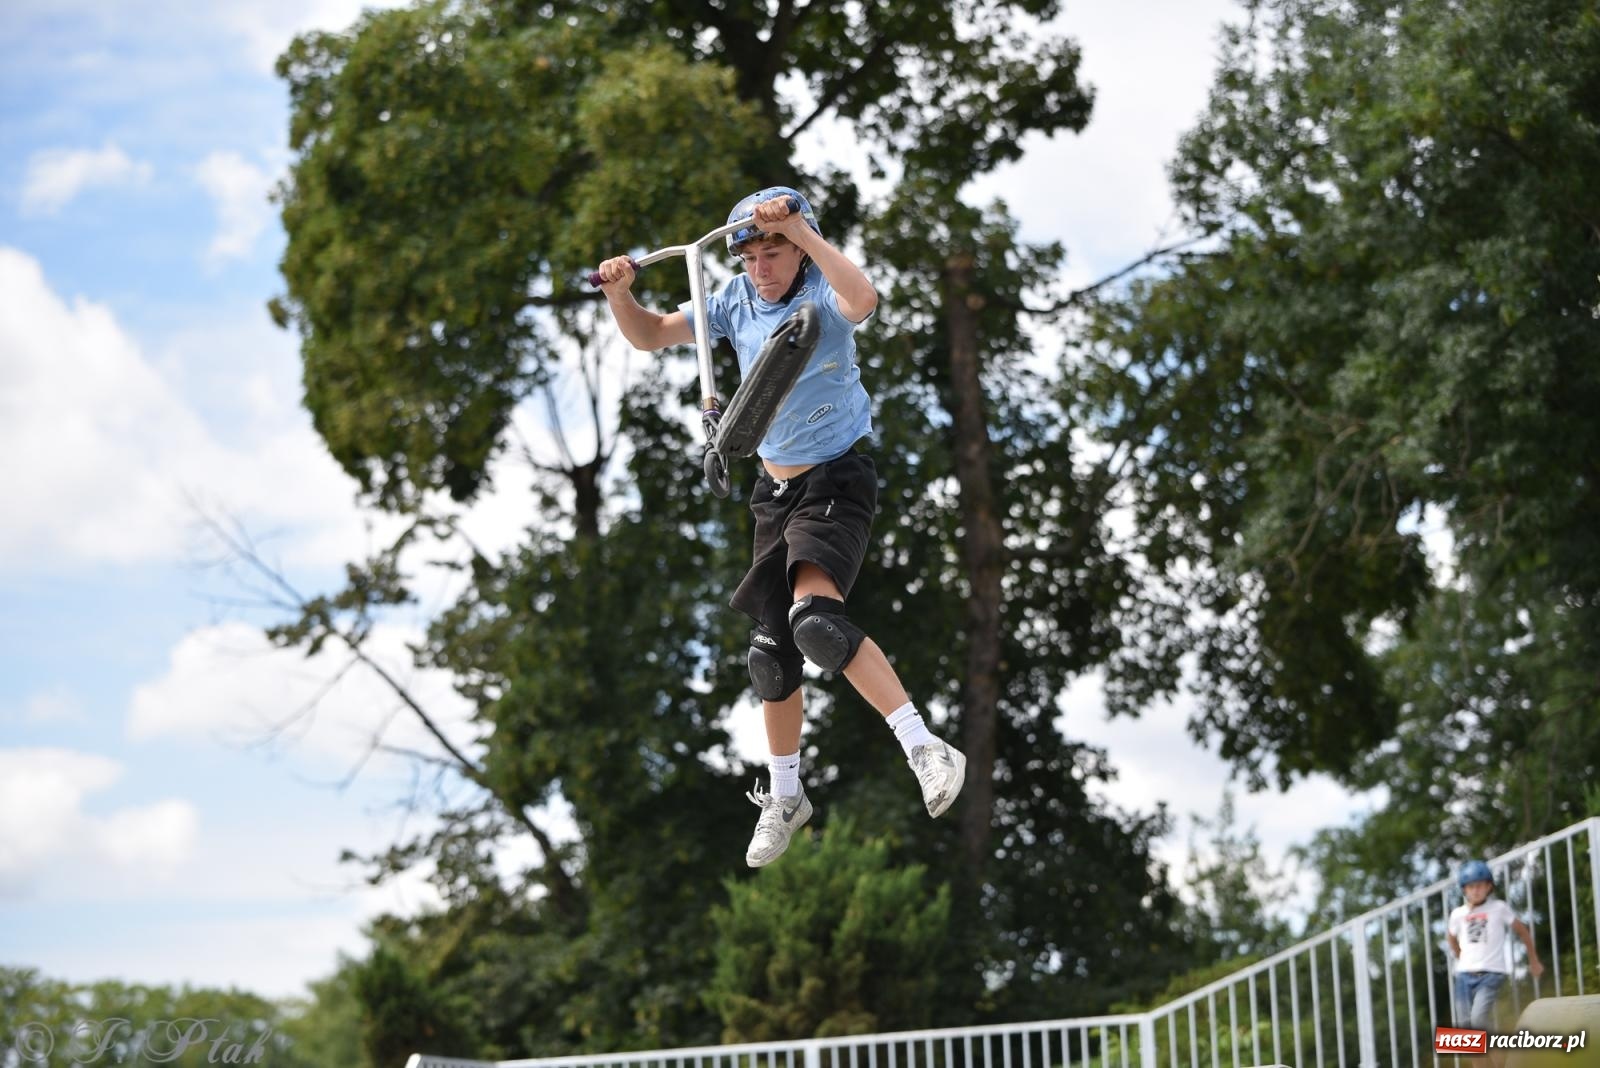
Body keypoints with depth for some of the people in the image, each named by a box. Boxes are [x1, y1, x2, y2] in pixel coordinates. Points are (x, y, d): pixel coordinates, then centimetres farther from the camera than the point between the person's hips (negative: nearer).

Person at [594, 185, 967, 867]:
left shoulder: (822, 294, -16)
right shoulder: (737, 300, 0)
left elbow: (862, 300, -41)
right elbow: (650, 336, 5)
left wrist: (799, 230, -44)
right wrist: (619, 294, -14)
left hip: (837, 478, -7)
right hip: (775, 487, 7)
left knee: (815, 616, -29)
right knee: (772, 650, 11)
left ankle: (925, 751, -27)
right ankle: (784, 796, 28)